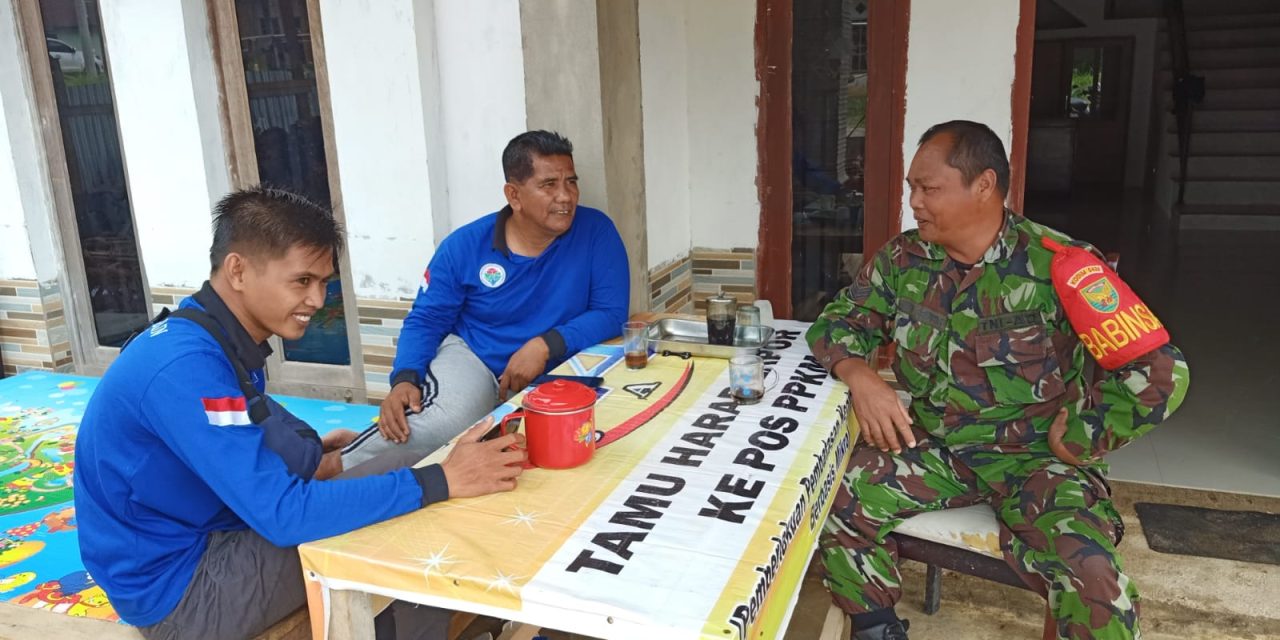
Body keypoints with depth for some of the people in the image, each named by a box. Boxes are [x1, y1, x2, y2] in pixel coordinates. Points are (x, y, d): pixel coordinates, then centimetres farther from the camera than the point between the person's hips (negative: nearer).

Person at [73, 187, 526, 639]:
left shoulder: (223, 342, 1)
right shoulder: (186, 366, -28)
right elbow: (284, 514, -32)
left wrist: (311, 454, -6)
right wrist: (441, 481, -32)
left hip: (202, 540, 9)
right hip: (173, 585, -9)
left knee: (394, 468, 2)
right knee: (400, 534, -16)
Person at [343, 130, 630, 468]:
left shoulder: (596, 231, -7)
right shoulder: (465, 245, -4)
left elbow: (611, 312, -8)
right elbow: (426, 320, 0)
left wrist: (547, 345, -24)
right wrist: (405, 379, -19)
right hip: (471, 358, -1)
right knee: (444, 421, -35)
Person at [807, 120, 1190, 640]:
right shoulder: (903, 259, 0)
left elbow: (1160, 371, -15)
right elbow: (839, 322, 6)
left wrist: (1074, 442, -11)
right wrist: (860, 377, -15)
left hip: (1034, 459, -3)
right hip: (931, 448, 4)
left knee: (1092, 578, -30)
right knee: (833, 495, -19)